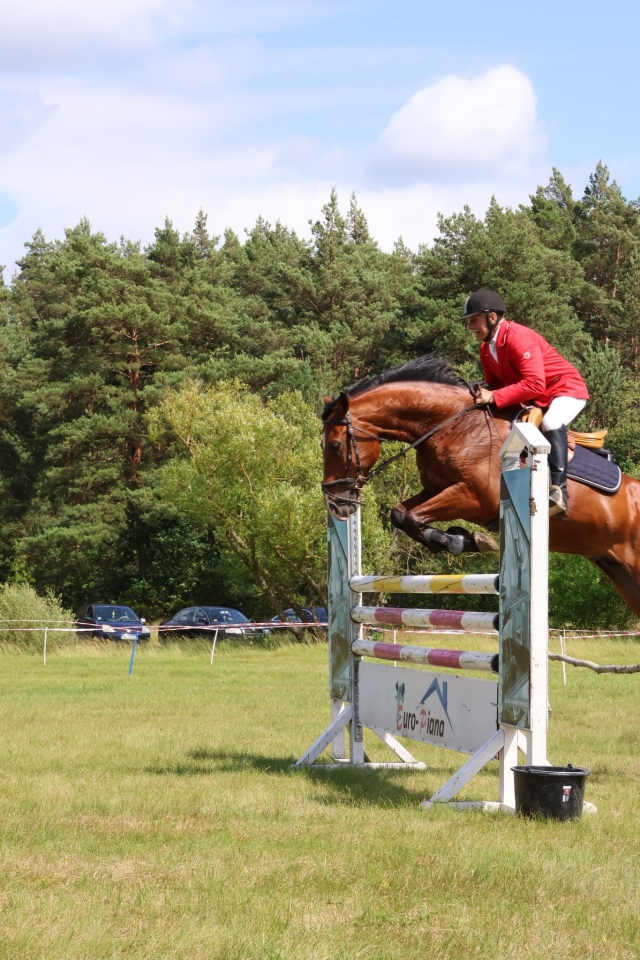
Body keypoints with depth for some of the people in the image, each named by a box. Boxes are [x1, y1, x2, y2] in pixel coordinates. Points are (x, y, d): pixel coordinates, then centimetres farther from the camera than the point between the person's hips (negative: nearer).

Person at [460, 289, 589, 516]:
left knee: (551, 423, -38)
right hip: (534, 400, 10)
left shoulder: (518, 338, -27)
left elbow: (534, 384, -36)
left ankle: (558, 490, -39)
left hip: (566, 389, -10)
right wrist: (483, 394, -15)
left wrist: (495, 397, -37)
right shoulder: (486, 348, 1)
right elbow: (496, 384, 7)